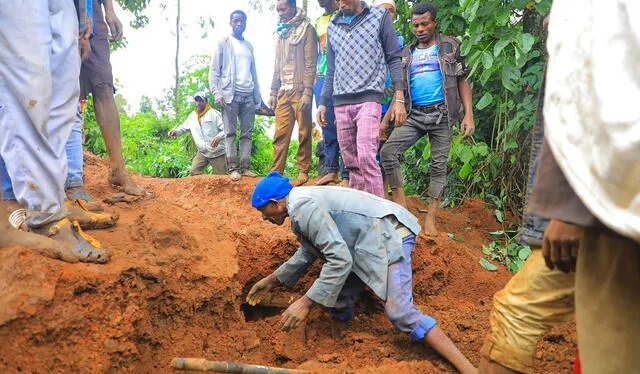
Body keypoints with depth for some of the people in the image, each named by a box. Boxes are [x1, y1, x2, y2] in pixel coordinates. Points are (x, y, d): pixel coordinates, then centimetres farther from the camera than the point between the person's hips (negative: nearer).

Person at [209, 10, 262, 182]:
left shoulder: (249, 46, 19)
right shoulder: (223, 43, 6)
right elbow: (214, 70, 0)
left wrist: (258, 98, 14)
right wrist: (217, 93, -12)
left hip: (248, 95, 4)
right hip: (230, 94, -4)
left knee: (247, 133, 0)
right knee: (230, 133, -5)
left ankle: (245, 167, 2)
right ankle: (234, 168, -4)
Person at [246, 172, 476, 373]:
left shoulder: (304, 207, -19)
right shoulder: (302, 202, 13)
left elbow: (340, 260, -26)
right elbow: (308, 253, 29)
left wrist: (305, 303, -22)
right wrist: (271, 281, 34)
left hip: (388, 235, -11)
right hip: (370, 240, 11)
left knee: (400, 312, -20)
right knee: (340, 303, 12)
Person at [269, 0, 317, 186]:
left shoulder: (306, 29, 0)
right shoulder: (280, 32, 19)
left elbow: (310, 63, -7)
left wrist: (307, 92, -15)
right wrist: (273, 92, 15)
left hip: (300, 90, -5)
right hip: (283, 91, 5)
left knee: (304, 133, -1)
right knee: (280, 134, 0)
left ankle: (303, 171, 5)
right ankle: (276, 172, 1)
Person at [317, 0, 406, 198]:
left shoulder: (380, 16, 4)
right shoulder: (333, 25, 16)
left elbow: (393, 59, 2)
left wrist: (399, 99, -6)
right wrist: (323, 103, 18)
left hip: (369, 98, -5)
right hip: (341, 102, 5)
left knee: (366, 157, -18)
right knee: (351, 162, 5)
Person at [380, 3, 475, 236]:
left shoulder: (450, 47, 6)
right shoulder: (406, 55, 14)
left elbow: (463, 82, 3)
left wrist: (469, 115, -9)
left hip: (441, 114, -2)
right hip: (414, 115, 3)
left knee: (439, 166, -1)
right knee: (388, 151, -16)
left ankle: (430, 220, 5)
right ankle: (400, 206, -8)